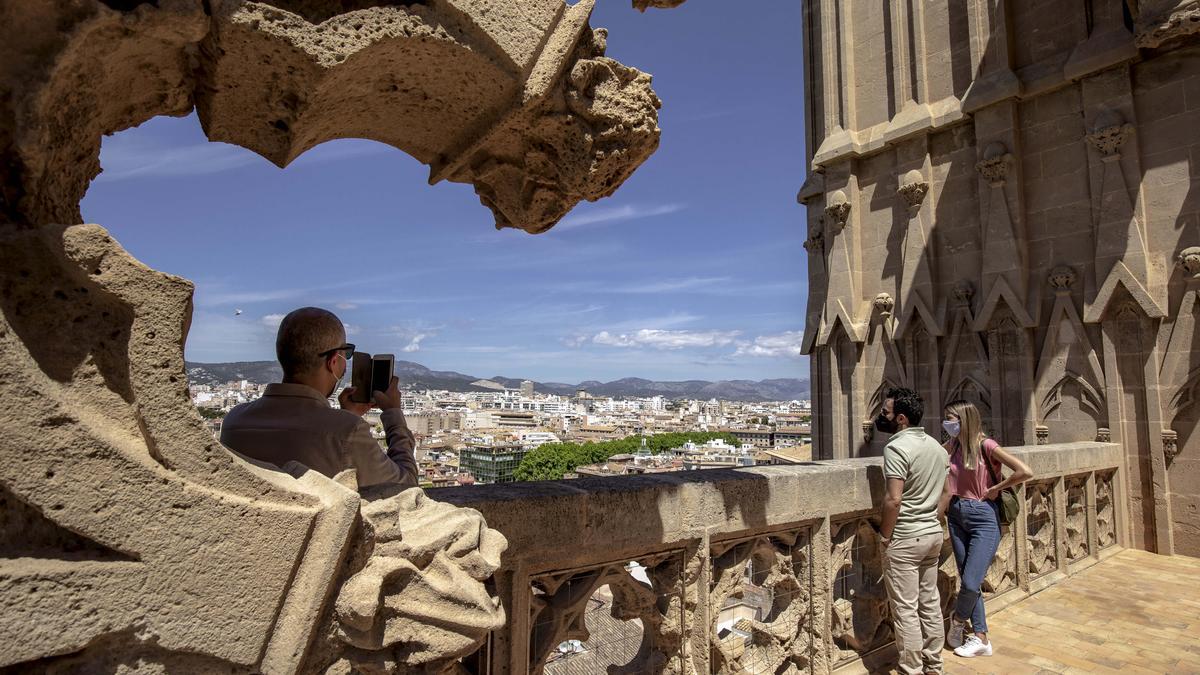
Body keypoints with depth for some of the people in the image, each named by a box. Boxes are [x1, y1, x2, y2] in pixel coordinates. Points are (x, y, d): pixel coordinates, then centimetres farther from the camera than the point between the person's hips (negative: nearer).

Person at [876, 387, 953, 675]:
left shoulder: (897, 447, -20)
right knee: (930, 603, 18)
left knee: (906, 610, 2)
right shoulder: (936, 446, 8)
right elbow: (946, 493, 14)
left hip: (904, 540, -9)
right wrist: (932, 523, 18)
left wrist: (884, 536, -13)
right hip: (933, 535, 9)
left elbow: (894, 499, -25)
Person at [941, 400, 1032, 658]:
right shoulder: (952, 445, 4)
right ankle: (981, 639, 22)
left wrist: (995, 489, -10)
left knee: (970, 583, -6)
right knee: (967, 582, 10)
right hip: (957, 515, 6)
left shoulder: (986, 446, -14)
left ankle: (958, 620, 23)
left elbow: (1025, 472, -19)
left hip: (983, 517, -6)